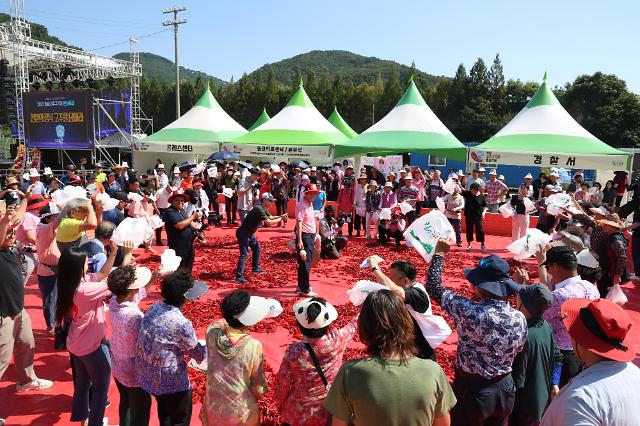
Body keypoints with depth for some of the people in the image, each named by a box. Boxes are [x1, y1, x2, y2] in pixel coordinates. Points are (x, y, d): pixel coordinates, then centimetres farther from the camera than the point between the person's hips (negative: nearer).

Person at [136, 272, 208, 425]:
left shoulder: (154, 307, -8)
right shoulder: (181, 323, -29)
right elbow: (197, 353, -14)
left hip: (145, 372, 7)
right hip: (170, 379, -7)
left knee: (165, 412, 31)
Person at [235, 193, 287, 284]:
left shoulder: (264, 209, 8)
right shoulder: (259, 209, -25)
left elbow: (271, 217, 12)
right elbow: (269, 222, -30)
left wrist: (281, 216, -5)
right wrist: (280, 219, -21)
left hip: (250, 233, 11)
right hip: (243, 233, -11)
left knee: (256, 248, 24)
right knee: (244, 254, -16)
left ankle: (255, 268, 40)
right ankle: (239, 277, -19)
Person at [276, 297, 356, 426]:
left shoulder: (293, 351, -26)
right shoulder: (337, 340, -24)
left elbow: (282, 384, -11)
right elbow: (355, 323, -4)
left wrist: (279, 404, 8)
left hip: (299, 414, -1)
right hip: (330, 413, 1)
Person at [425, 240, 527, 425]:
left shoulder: (469, 312, -27)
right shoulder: (520, 318, -11)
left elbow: (433, 288, -14)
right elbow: (517, 352, 6)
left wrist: (439, 253, -4)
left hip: (472, 389, -4)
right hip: (505, 389, 5)